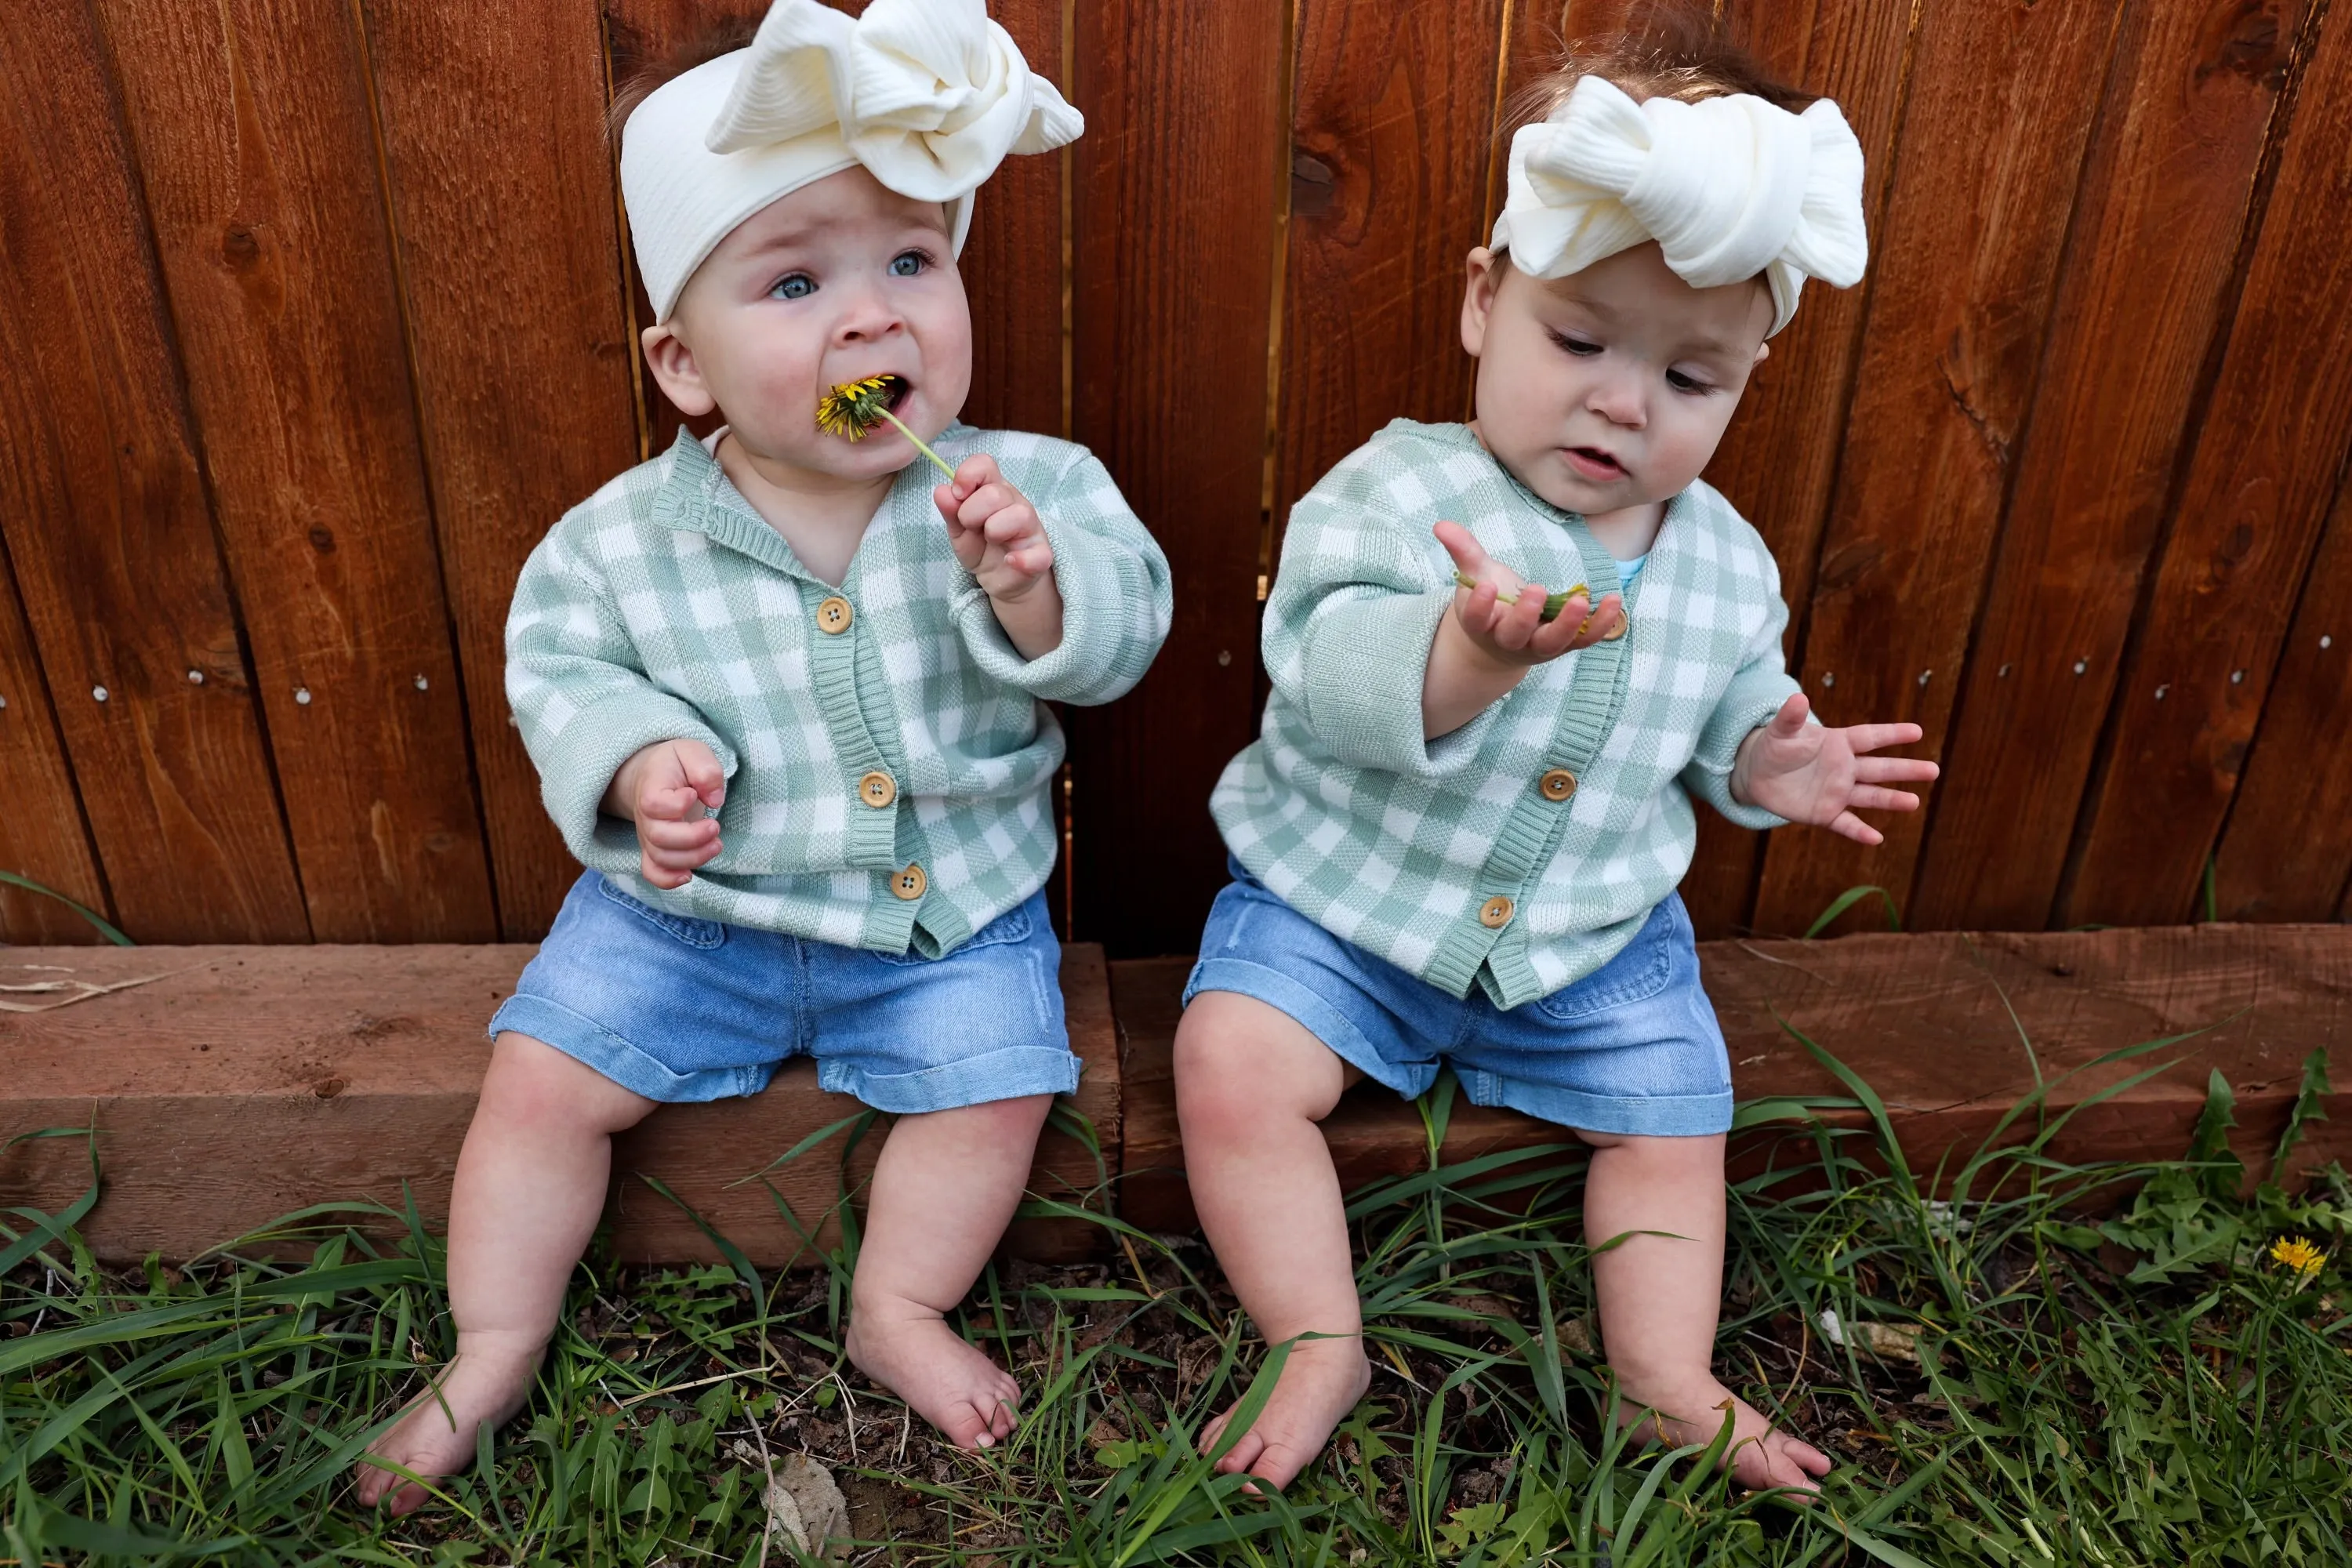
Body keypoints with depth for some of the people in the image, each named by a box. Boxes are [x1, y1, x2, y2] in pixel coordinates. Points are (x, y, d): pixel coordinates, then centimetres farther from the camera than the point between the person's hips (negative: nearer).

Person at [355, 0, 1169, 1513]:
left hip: (953, 907, 0)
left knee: (997, 1087, -12)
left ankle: (899, 1309, 17)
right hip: (691, 907, 1)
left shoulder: (1025, 488, -14)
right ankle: (497, 1349, 23)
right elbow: (561, 670, -1)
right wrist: (636, 762, -21)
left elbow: (1122, 622, -17)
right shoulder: (623, 540, -11)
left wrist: (1031, 589, -38)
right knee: (545, 1074, -2)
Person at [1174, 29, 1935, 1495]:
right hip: (1344, 897, -3)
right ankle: (1323, 1344, -1)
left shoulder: (1725, 562, 0)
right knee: (1233, 1067, -19)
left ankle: (1668, 1383, 25)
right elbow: (1332, 679, -32)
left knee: (1674, 1122, 5)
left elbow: (1733, 704, 17)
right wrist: (1470, 653, -53)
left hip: (1594, 941, 4)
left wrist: (1769, 764, -6)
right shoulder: (1396, 490, -17)